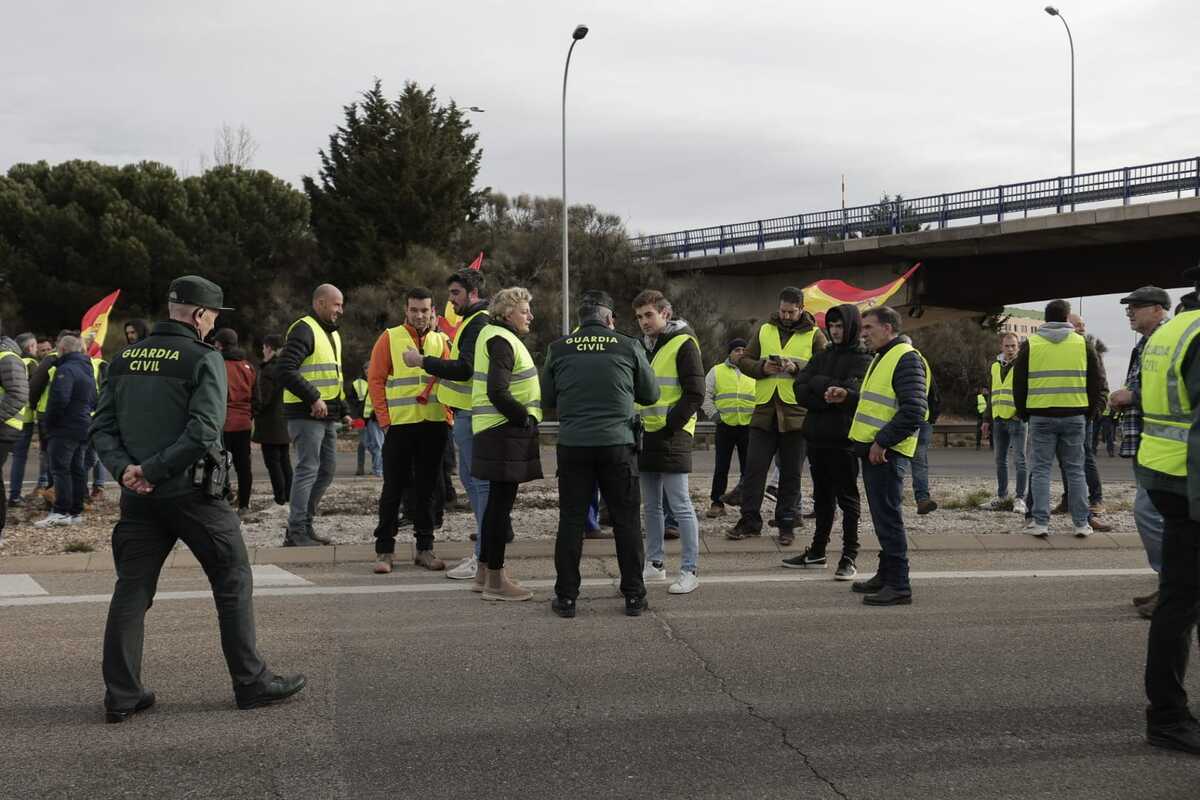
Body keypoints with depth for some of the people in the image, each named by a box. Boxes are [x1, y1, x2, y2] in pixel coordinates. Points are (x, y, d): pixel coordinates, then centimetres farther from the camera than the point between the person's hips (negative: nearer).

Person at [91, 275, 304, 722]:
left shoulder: (125, 359, 11)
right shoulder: (203, 359, -8)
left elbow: (102, 426, 6)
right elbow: (203, 432, -19)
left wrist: (125, 468, -6)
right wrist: (151, 470, -14)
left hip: (139, 496, 6)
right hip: (192, 492, -5)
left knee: (132, 588, 10)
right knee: (233, 581, 7)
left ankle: (121, 697, 11)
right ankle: (251, 683, 11)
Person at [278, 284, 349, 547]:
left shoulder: (332, 334, 19)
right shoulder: (303, 330, -12)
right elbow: (286, 370, -23)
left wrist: (343, 411, 20)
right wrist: (313, 397, -24)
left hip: (327, 415, 10)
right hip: (306, 414, -10)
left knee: (328, 469, 13)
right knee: (308, 470, -9)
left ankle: (305, 523, 23)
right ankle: (296, 532, -5)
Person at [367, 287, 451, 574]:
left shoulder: (441, 341, 11)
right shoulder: (390, 338, 3)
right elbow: (375, 380, 0)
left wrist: (448, 417, -6)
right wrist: (384, 419, -7)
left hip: (434, 424, 3)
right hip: (399, 424, -2)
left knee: (428, 488, 7)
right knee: (394, 488, 1)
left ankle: (424, 548, 15)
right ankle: (385, 550, 6)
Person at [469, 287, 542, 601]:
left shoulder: (493, 335, 18)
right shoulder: (501, 341, -15)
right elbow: (497, 391, -24)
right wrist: (524, 419, -15)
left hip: (500, 432, 11)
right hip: (506, 433, -11)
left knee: (497, 502, 17)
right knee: (502, 504, -6)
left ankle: (486, 571, 26)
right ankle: (495, 581, -1)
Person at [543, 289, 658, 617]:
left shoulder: (558, 349, 2)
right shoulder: (629, 347, -2)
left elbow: (547, 399, 10)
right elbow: (651, 394, 8)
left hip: (572, 443, 1)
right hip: (618, 443, -1)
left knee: (571, 520, 8)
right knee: (627, 521, 9)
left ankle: (566, 596, 11)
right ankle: (634, 596, 14)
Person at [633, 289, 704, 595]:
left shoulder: (683, 344, -7)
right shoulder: (641, 346, 15)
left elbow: (695, 394, -11)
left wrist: (669, 425, -15)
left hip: (671, 436, -7)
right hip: (645, 435, 8)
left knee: (680, 506, -5)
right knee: (651, 507, 13)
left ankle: (690, 571, 0)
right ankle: (655, 564, 22)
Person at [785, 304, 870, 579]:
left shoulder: (863, 360, -4)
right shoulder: (822, 356, 14)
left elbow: (852, 393, -18)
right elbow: (800, 391, 3)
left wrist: (818, 383, -7)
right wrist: (832, 396, -12)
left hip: (844, 439, -6)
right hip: (816, 436, 6)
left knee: (847, 498, 0)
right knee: (822, 496, 15)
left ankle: (849, 557, 4)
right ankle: (817, 551, 24)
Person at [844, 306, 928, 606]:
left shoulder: (907, 359, -13)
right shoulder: (882, 358, 19)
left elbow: (913, 410, -21)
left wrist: (882, 442, -21)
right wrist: (847, 395, 15)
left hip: (886, 452, -10)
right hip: (872, 449, 10)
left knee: (887, 515, -8)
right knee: (881, 514, 15)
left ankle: (898, 586, -4)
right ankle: (886, 575, 25)